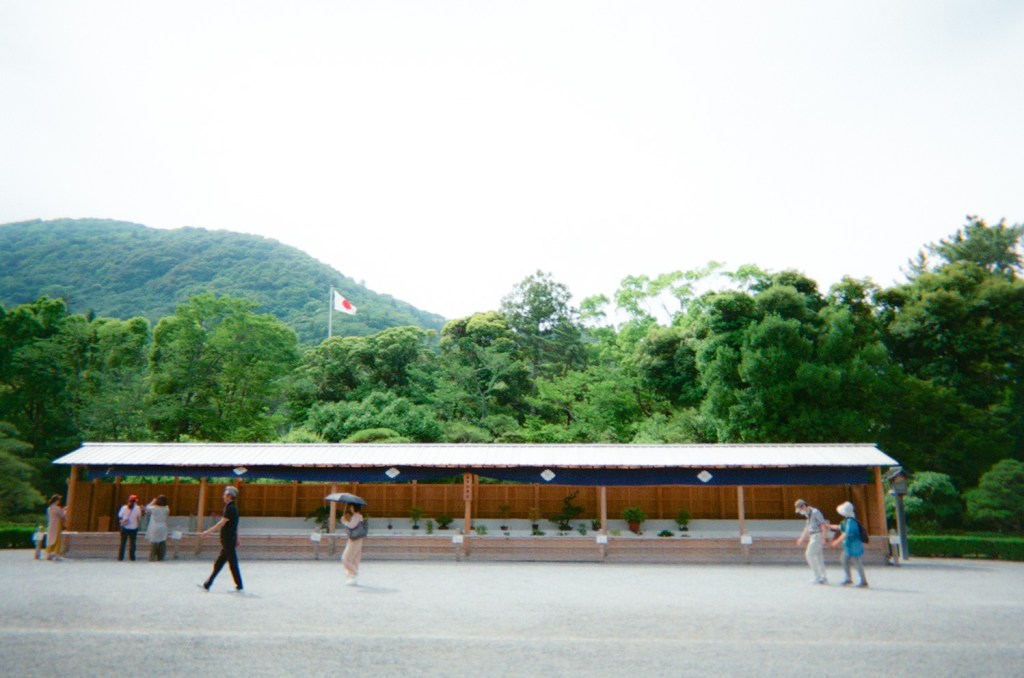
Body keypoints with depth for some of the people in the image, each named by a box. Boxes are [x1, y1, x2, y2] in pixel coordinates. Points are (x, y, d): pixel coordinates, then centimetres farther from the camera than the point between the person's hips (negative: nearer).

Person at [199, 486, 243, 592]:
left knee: (233, 564, -3)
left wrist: (208, 531, -16)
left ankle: (239, 587, 2)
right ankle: (207, 585, 18)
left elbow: (222, 523, -20)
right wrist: (236, 539, 22)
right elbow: (235, 526, 19)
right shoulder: (232, 508, 15)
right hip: (227, 540, 10)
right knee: (218, 564, 12)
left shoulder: (230, 508, -15)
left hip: (228, 540, -10)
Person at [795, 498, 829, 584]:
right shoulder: (809, 514, 16)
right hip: (813, 537, 10)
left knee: (809, 555, -9)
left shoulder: (815, 512, -14)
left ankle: (817, 577, -5)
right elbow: (807, 527, 22)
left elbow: (824, 525, -19)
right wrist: (801, 538, 19)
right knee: (818, 557, 9)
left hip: (818, 536, -10)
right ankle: (823, 578, 12)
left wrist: (823, 538, -25)